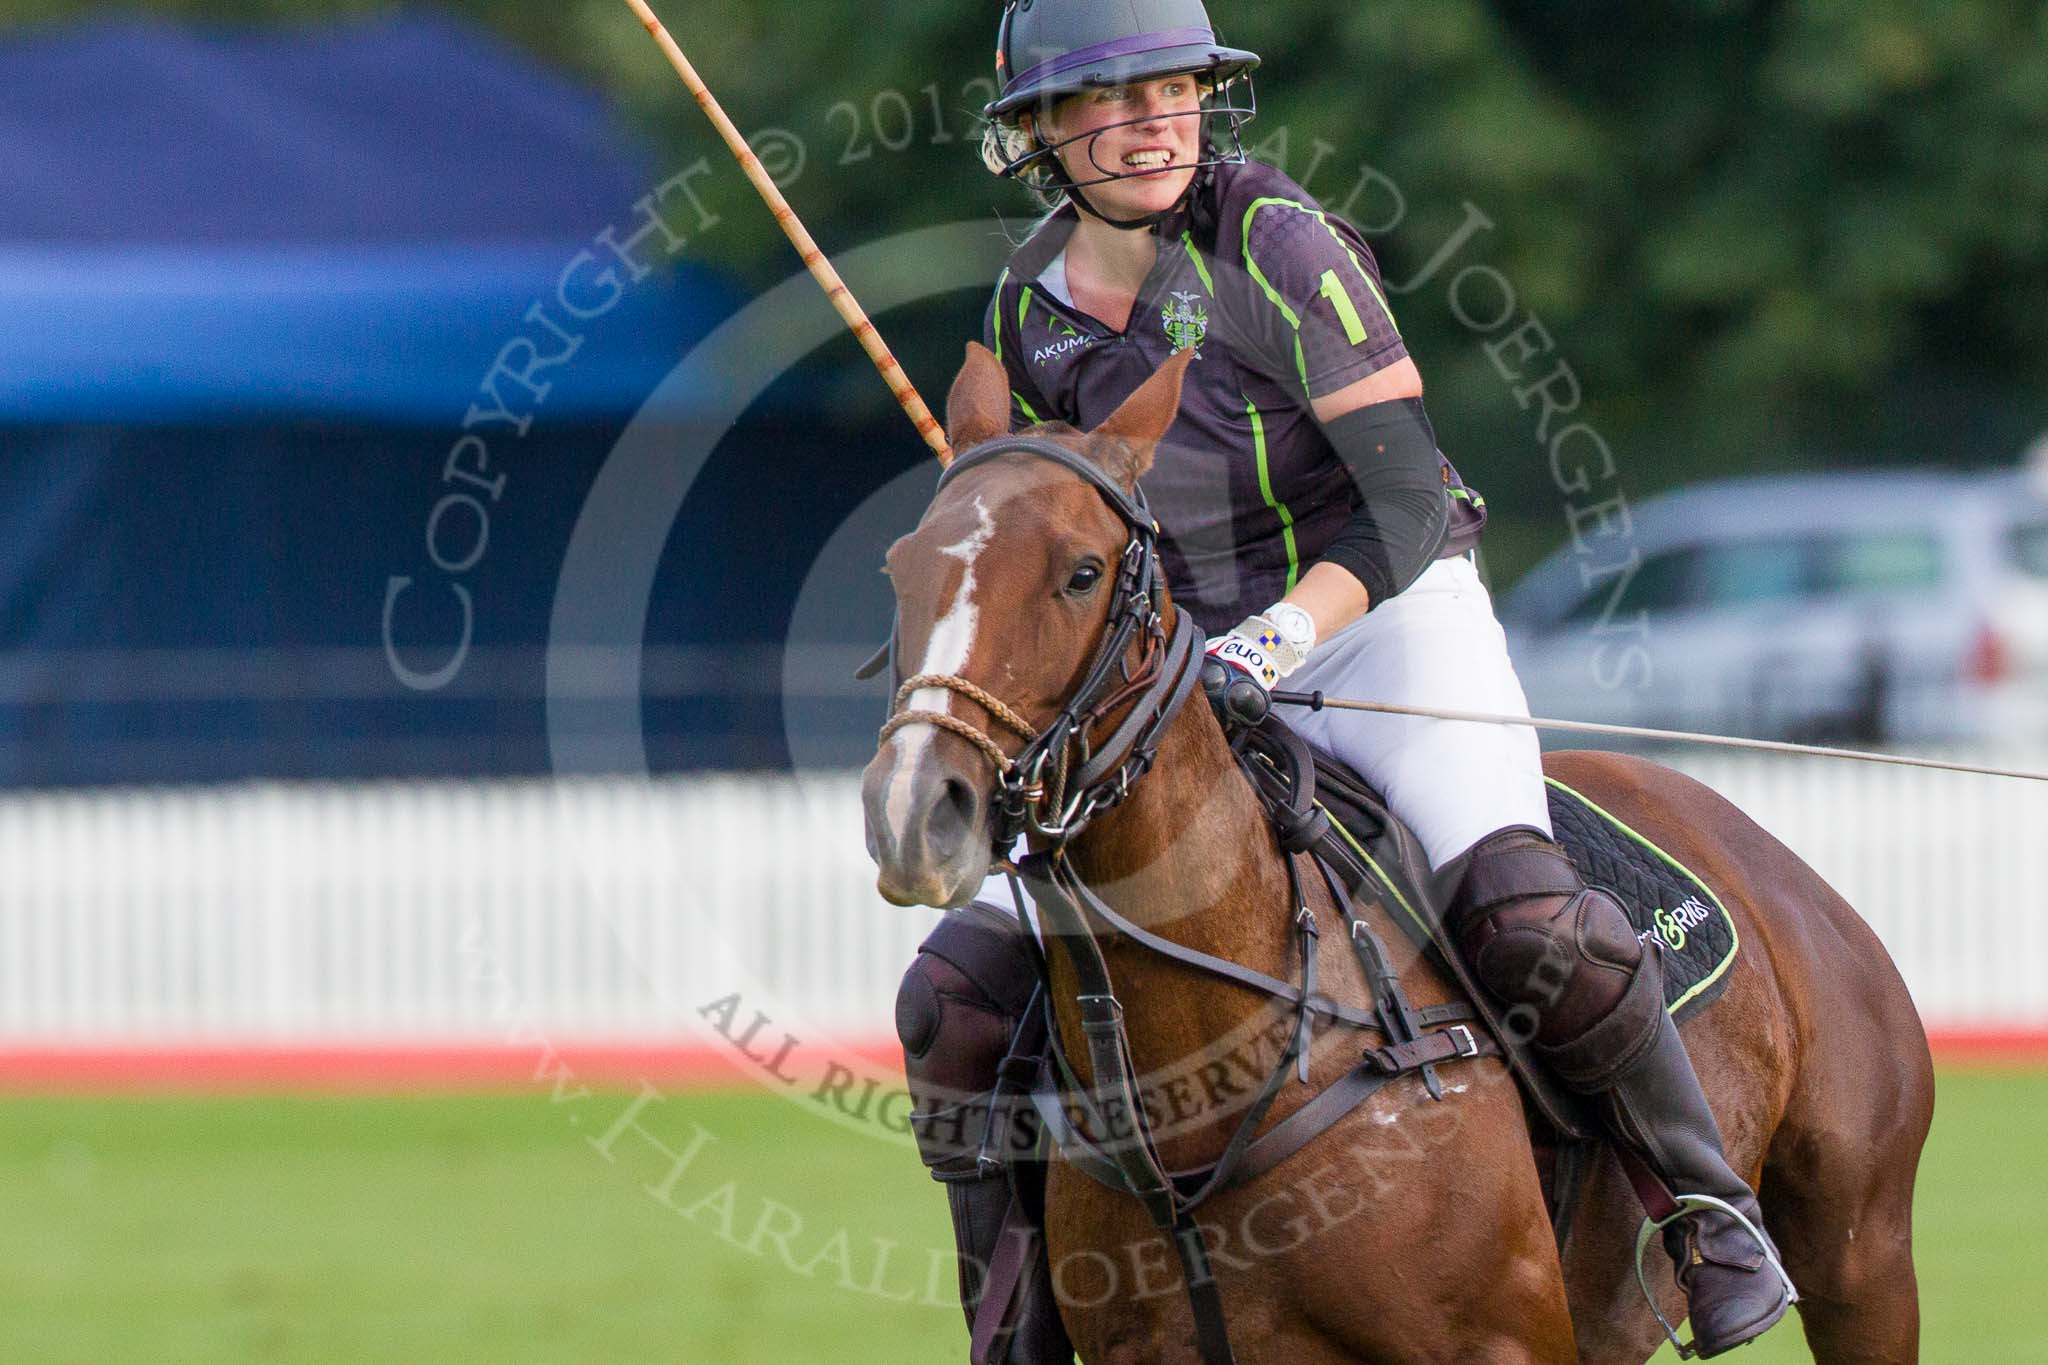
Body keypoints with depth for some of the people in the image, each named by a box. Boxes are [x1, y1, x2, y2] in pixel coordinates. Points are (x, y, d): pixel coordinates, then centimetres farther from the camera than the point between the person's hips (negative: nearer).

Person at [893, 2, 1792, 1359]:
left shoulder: (1276, 242, -14)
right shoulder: (1030, 310, 4)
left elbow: (1410, 498, -18)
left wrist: (1281, 637, -30)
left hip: (1390, 622, -5)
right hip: (1186, 677, 6)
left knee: (1525, 920, -33)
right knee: (959, 1000, -7)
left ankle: (1711, 1206, -12)